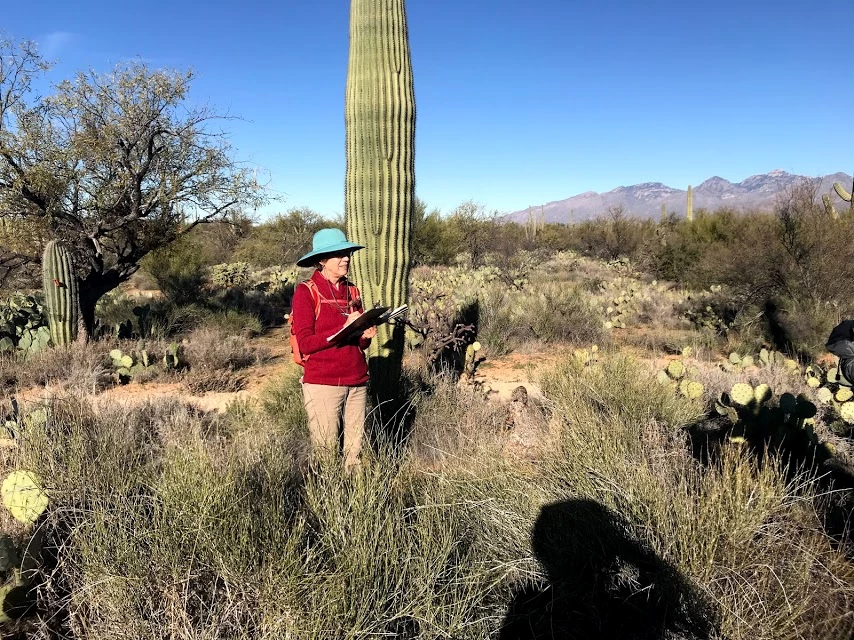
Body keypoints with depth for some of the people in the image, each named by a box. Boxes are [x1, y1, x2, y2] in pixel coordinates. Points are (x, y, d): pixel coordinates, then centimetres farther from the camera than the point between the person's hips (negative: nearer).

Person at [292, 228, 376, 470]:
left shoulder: (352, 291, 14)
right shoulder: (306, 292, -4)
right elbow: (305, 343, -11)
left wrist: (365, 336, -3)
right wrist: (344, 328, -17)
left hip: (357, 383, 5)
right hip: (323, 384, -5)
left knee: (355, 452, 6)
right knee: (327, 452, 2)